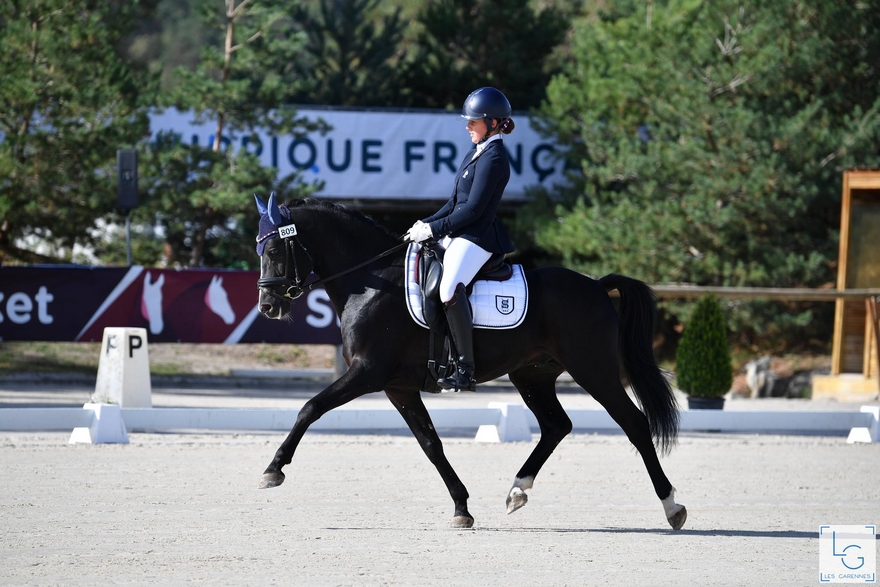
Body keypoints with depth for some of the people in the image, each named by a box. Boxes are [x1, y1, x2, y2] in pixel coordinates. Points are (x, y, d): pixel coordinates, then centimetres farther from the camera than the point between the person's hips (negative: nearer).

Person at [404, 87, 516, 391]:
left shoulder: (493, 158, -13)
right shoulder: (477, 153, 18)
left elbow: (473, 209, -18)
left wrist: (433, 229, -15)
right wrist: (427, 223, 9)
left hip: (476, 238, -11)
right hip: (457, 234, 11)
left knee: (450, 288, -33)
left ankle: (466, 371, -33)